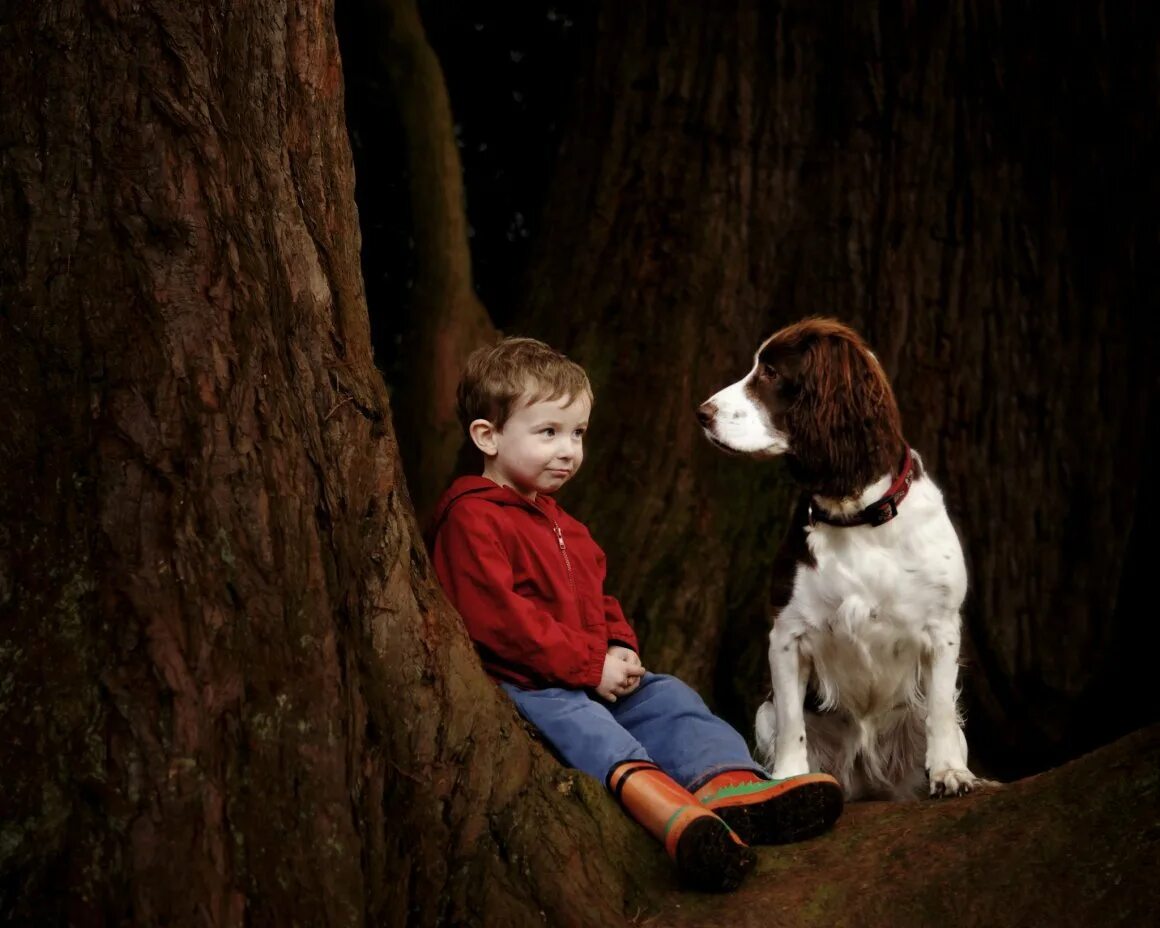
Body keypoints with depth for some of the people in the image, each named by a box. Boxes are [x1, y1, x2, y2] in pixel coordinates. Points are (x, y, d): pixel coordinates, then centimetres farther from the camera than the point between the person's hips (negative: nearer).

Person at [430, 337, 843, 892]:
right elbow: (499, 618, -19)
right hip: (515, 684, -9)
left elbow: (597, 596, 28)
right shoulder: (472, 520, -9)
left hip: (596, 676, 9)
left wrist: (620, 649, 4)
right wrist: (590, 666, -17)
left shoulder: (558, 522, 25)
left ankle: (729, 783, -38)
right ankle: (655, 796, -64)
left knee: (670, 699, -10)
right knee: (573, 719, -36)